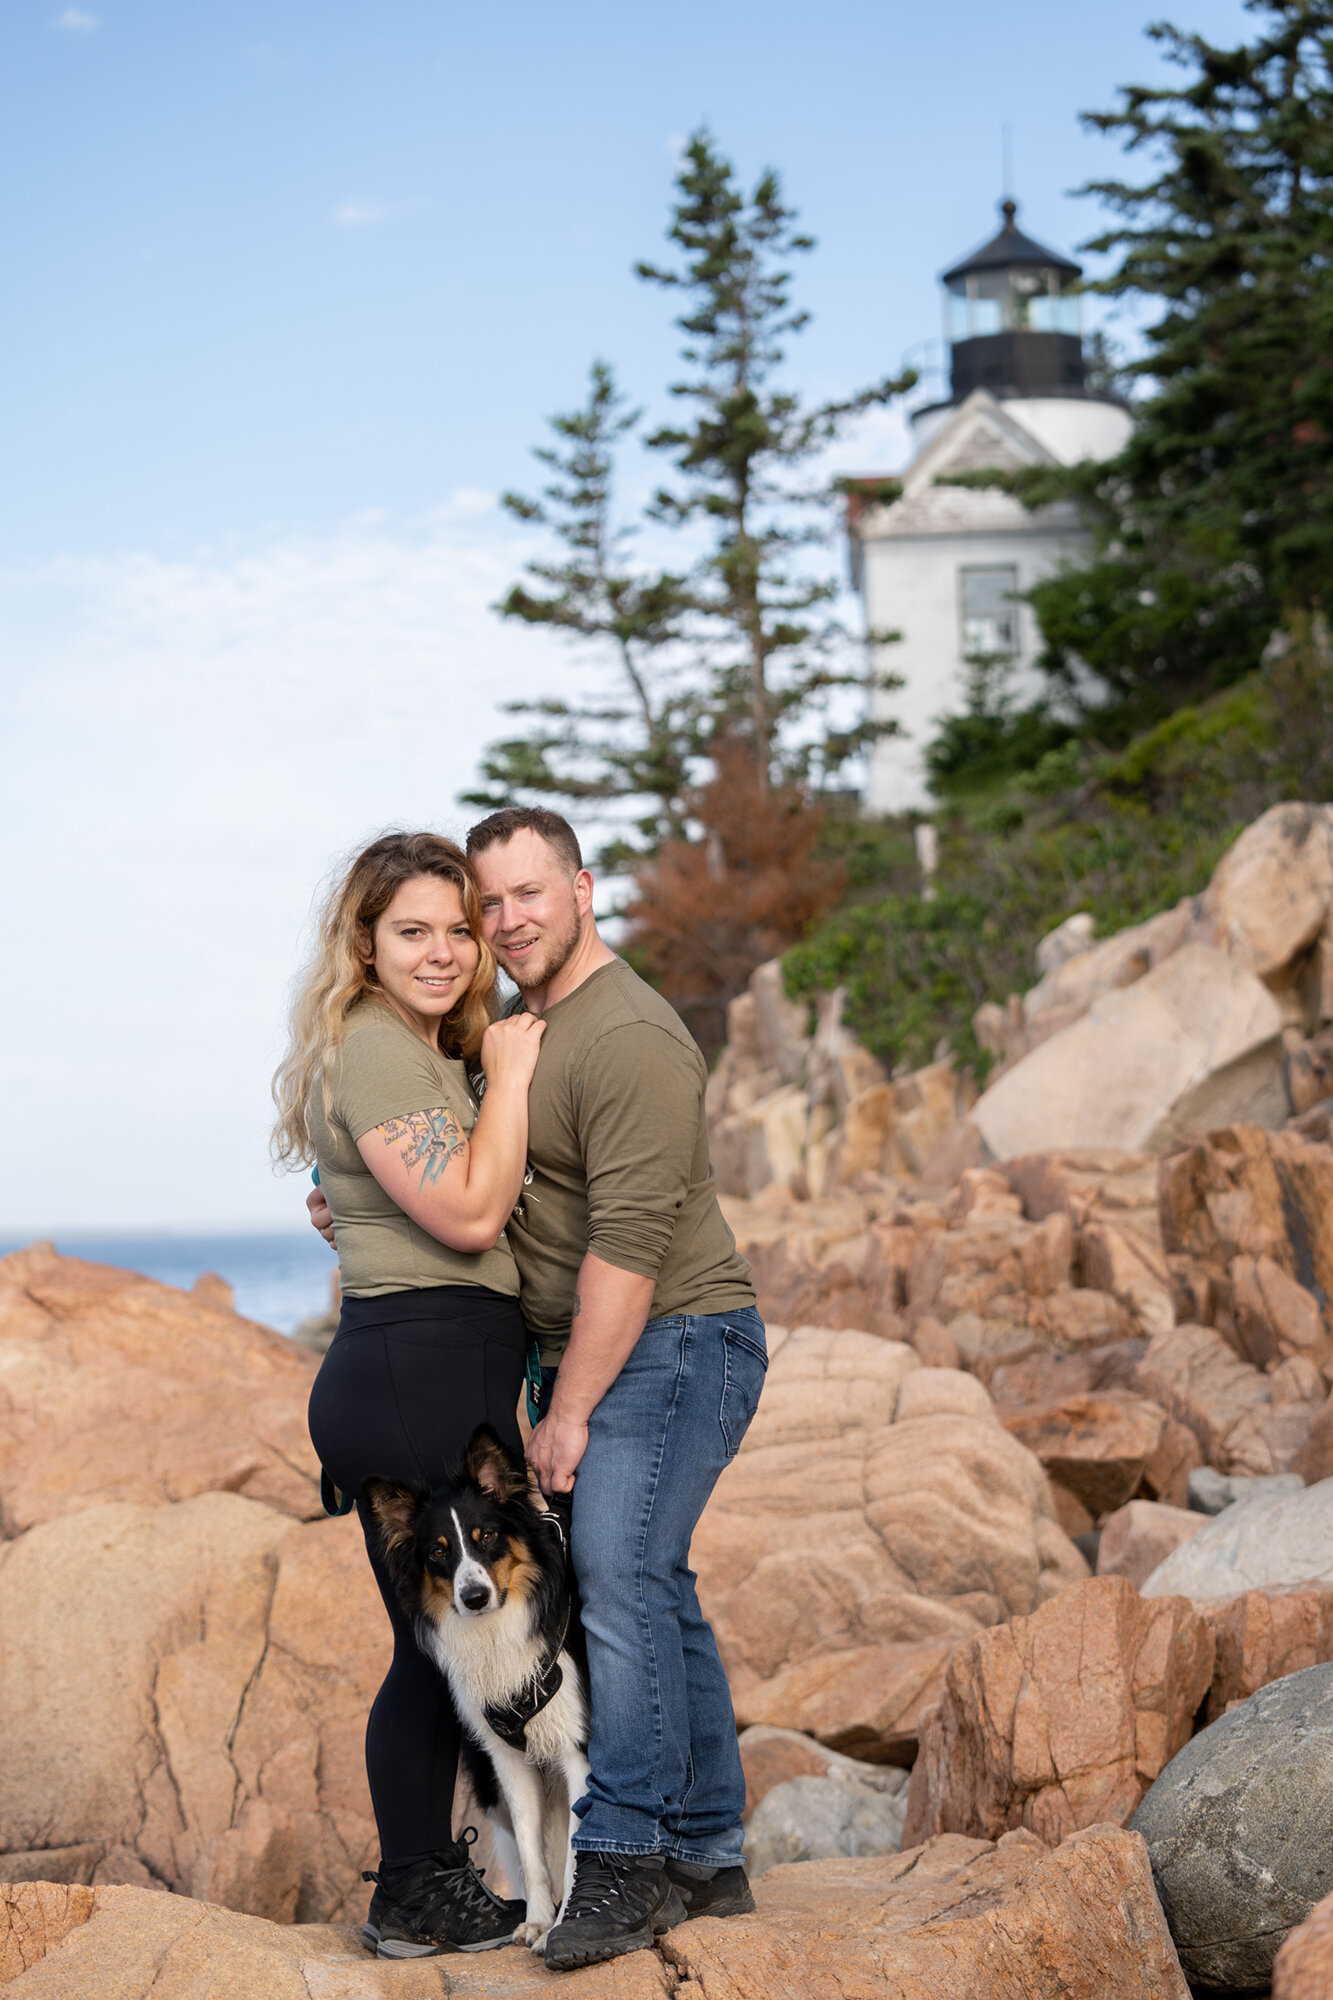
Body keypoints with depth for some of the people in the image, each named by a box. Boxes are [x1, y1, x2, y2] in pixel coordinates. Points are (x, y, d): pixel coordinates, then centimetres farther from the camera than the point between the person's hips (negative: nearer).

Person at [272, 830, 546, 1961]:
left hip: (450, 1377, 10)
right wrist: (509, 1074, -10)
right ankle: (416, 1901, 11)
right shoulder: (374, 1048, -13)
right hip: (414, 1374, -10)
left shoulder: (427, 1050, 19)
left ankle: (426, 1868, 29)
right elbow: (468, 1213, -19)